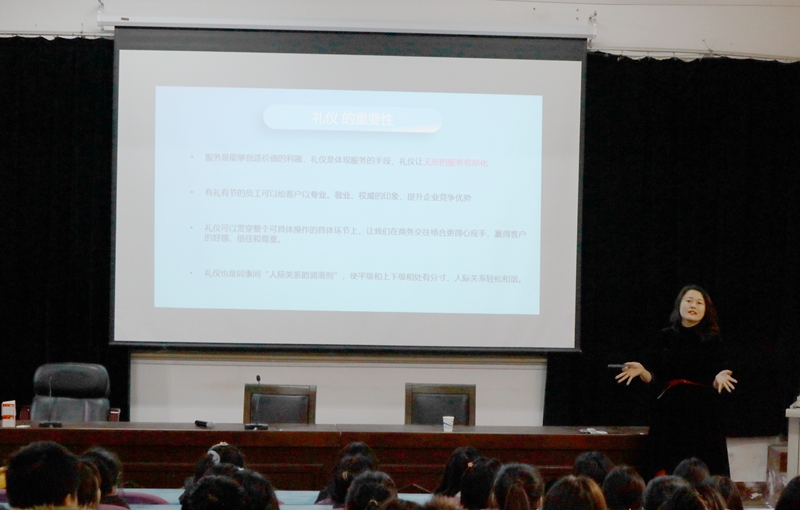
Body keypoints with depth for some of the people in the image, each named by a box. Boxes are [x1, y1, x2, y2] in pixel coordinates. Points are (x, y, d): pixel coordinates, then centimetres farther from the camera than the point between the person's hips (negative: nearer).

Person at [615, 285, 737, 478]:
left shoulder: (713, 342, 5)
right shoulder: (665, 337, 6)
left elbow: (715, 385, 3)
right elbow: (654, 378, 5)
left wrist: (719, 378, -18)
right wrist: (641, 371, -15)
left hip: (702, 415, -1)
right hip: (670, 413, 1)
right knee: (666, 473, -5)